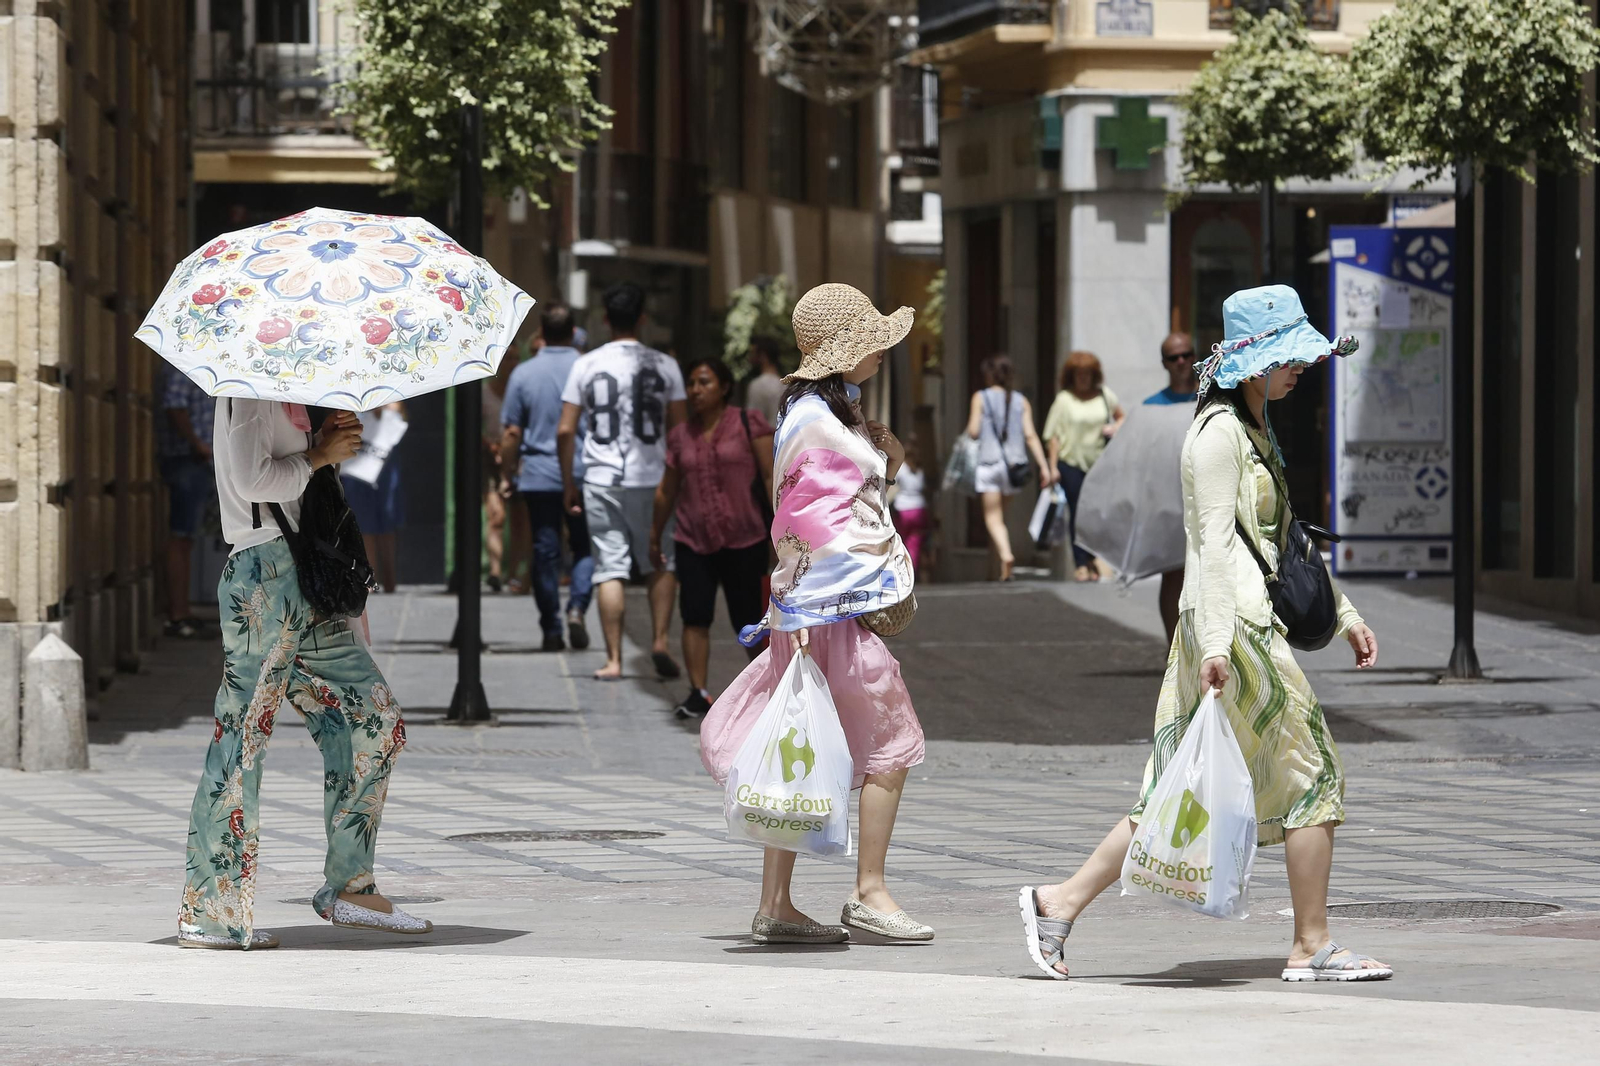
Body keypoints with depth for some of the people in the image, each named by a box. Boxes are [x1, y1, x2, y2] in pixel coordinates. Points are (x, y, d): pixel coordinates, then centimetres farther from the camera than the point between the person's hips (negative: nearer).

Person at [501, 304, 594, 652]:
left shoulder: (524, 373, -2)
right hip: (583, 475, 0)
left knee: (545, 551, 6)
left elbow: (512, 432, -1)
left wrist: (507, 475, 9)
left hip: (538, 476, 0)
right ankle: (577, 608, -12)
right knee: (585, 547, 10)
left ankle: (551, 630, 9)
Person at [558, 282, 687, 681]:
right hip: (653, 480, 0)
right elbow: (678, 430, -1)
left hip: (602, 480, 1)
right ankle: (659, 641, -1)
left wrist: (569, 483, 10)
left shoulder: (586, 365, 1)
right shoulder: (664, 366, -1)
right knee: (662, 563, 14)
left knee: (610, 568, 3)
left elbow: (565, 431, 1)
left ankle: (613, 659, 1)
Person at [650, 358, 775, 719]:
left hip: (744, 541, -3)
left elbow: (771, 477, -3)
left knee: (748, 620, 2)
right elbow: (667, 491, 18)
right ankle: (697, 694, -8)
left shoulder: (749, 424, -1)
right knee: (695, 617, -8)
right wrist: (655, 537, 22)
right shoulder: (680, 436, 10)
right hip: (693, 542, 3)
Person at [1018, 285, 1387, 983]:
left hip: (1252, 622, 10)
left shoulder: (1254, 431, 21)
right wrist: (1218, 640, -24)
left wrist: (1345, 615, 25)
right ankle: (1312, 947, 3)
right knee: (1314, 774, -3)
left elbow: (1286, 539, 26)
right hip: (1234, 624, -10)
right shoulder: (1219, 433, -10)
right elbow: (1214, 541, -18)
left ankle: (1060, 904, 7)